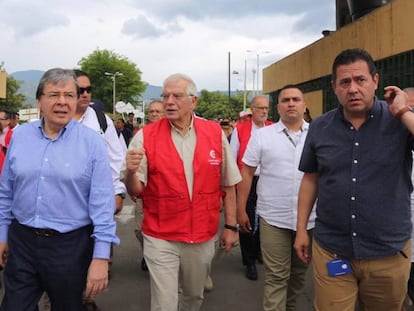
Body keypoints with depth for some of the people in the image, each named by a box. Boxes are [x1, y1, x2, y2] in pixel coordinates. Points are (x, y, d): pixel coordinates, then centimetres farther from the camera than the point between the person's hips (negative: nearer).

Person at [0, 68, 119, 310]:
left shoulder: (92, 142, -10)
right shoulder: (20, 135, 2)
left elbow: (102, 203, -12)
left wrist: (101, 257, -15)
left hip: (70, 245, -2)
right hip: (21, 241, 3)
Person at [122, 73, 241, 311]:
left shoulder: (215, 133, -2)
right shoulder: (145, 137, -8)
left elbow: (227, 184, 5)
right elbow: (135, 191, -8)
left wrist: (231, 225, 6)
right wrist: (131, 172, -28)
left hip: (204, 236, 3)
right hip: (161, 238, -2)